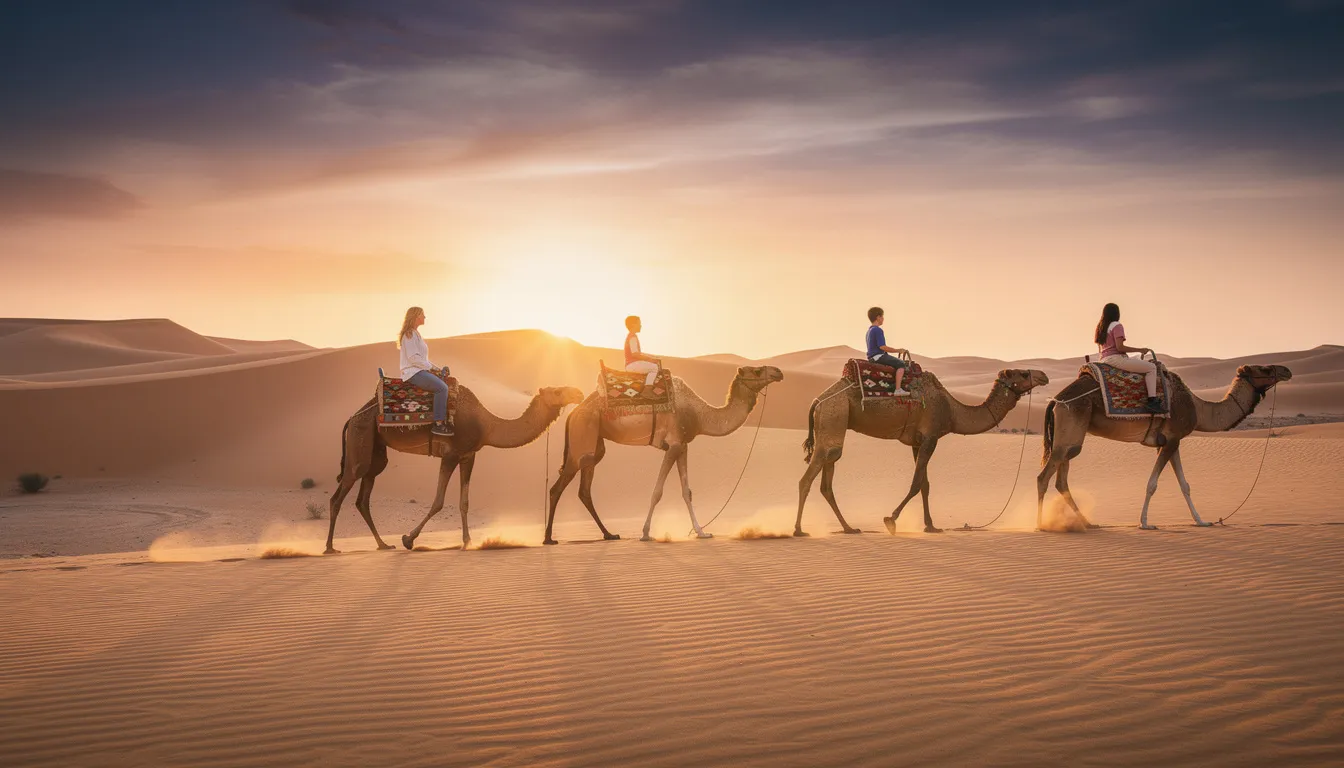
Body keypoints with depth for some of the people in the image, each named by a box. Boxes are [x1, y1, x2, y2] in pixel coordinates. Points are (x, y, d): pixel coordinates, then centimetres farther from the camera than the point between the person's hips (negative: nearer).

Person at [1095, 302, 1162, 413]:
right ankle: (1152, 401, -17)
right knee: (1151, 367, -6)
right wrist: (1140, 350, -11)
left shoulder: (1101, 327, 17)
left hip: (1105, 360, 10)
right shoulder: (1117, 326, -9)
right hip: (1116, 358, -10)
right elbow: (1119, 347, -19)